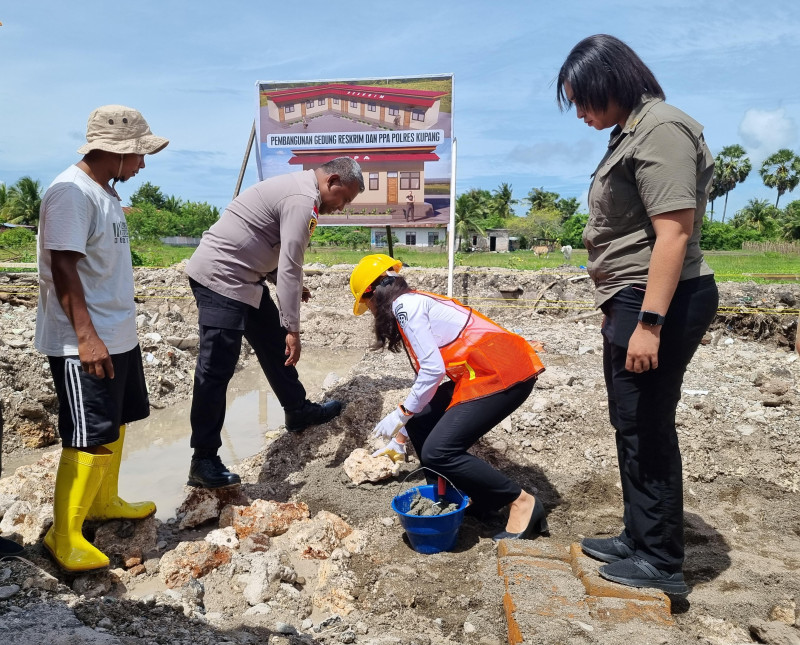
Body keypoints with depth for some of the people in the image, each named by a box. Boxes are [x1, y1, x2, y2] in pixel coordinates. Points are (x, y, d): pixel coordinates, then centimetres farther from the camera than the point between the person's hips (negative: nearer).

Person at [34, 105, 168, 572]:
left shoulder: (106, 191, 13)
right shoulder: (72, 192, -16)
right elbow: (63, 267, -21)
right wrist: (86, 337, -24)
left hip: (120, 336, 10)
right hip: (86, 344, -10)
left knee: (116, 423, 19)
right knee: (91, 440, -3)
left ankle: (104, 502, 36)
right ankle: (64, 537, 12)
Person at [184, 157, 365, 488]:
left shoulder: (297, 186, 14)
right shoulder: (303, 200, -18)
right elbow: (290, 268, -23)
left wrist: (292, 286, 6)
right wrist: (293, 328, -19)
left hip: (240, 276, 11)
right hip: (219, 277, -11)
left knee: (274, 345, 18)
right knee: (216, 369, -8)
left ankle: (298, 412, 34)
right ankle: (203, 462, -1)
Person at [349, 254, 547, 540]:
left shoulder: (403, 304, -7)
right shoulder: (417, 303, 22)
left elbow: (432, 371, -15)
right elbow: (427, 379, 27)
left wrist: (400, 414, -1)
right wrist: (400, 436, 34)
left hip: (504, 373, -10)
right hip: (487, 372, 10)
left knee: (438, 452, -11)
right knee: (422, 423, 13)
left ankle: (522, 502, 1)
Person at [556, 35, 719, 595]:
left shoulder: (660, 129, -12)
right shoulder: (634, 132, 17)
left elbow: (674, 232, -21)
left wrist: (649, 322, -23)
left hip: (660, 301, -10)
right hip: (634, 299, 10)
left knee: (647, 426, -1)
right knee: (632, 423, 15)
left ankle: (661, 564, 15)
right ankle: (639, 538, 30)